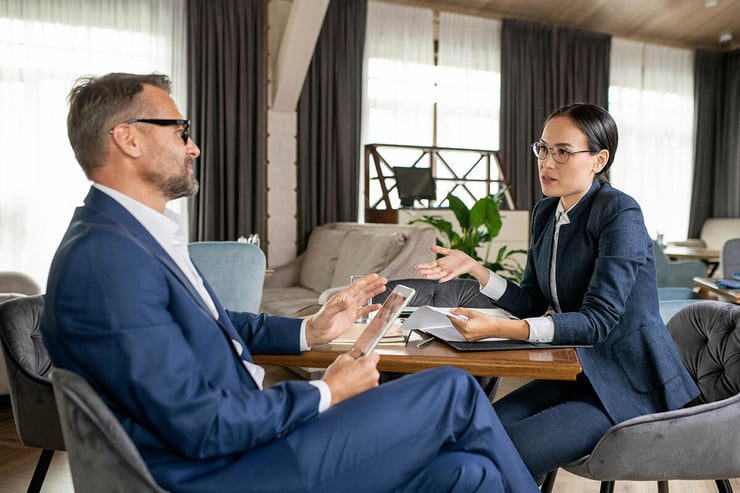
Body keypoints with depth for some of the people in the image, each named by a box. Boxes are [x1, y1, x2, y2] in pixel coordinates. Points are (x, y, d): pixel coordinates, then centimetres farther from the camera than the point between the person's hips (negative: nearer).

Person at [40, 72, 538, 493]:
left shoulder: (132, 235, 8)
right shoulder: (104, 256, -22)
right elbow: (201, 427, -23)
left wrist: (310, 330, 8)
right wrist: (326, 393, -11)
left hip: (245, 433, 8)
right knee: (455, 390, -5)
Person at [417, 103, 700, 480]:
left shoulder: (619, 214, -17)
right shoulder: (545, 213, 6)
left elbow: (598, 320, -24)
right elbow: (533, 303, 8)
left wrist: (499, 329, -35)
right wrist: (473, 268, -7)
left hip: (628, 380, -7)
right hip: (576, 371, 7)